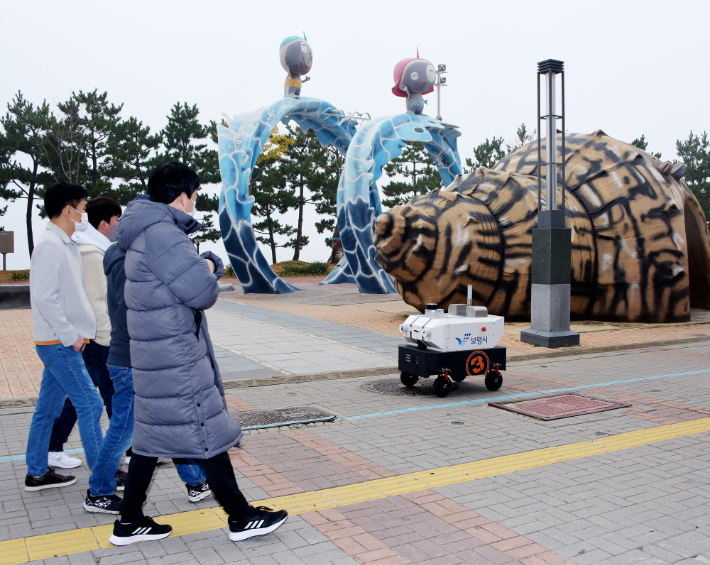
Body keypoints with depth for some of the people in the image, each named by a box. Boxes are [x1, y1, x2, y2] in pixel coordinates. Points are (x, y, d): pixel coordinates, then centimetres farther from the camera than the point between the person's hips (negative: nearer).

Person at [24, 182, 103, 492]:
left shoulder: (64, 245, 15)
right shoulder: (50, 244, -15)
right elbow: (45, 297, -22)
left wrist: (76, 332, 13)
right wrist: (70, 335, -18)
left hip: (60, 341, 9)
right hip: (59, 342, -9)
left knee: (48, 408, 15)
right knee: (89, 403, -6)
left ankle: (37, 473, 25)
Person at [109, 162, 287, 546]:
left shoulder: (144, 234, 16)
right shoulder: (163, 234, -19)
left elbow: (191, 271, 19)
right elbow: (202, 292, -22)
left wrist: (207, 265, 0)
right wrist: (208, 269, -3)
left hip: (153, 353, 10)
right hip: (176, 358, -10)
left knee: (153, 434, 16)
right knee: (208, 434, -1)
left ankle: (129, 522, 24)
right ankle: (240, 517, 12)